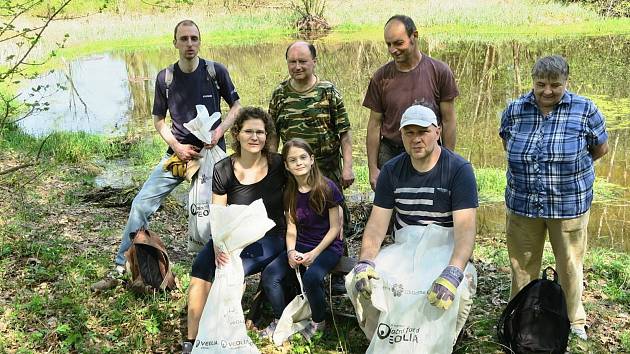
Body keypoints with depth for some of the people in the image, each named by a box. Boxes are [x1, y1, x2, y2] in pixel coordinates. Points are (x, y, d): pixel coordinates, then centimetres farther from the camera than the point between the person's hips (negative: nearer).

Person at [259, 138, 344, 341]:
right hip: (301, 246, 5)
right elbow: (291, 228, 5)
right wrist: (291, 251, -13)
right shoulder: (289, 192, 3)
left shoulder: (327, 188, -12)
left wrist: (314, 254, -17)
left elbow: (335, 227, -9)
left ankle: (318, 321, -4)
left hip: (328, 247, -5)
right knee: (269, 275, -18)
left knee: (311, 277, -33)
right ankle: (280, 320, 4)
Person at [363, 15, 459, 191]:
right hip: (390, 154, 1)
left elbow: (448, 121, -1)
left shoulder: (440, 72, -5)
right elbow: (375, 124, 3)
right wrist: (373, 169, 0)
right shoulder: (381, 77, -1)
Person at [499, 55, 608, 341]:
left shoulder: (585, 110, -8)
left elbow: (601, 148, 4)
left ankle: (573, 321, 35)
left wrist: (570, 167, 11)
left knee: (570, 265, 13)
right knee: (523, 264, 15)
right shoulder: (515, 110, -3)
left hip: (569, 204, -1)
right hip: (522, 203, 2)